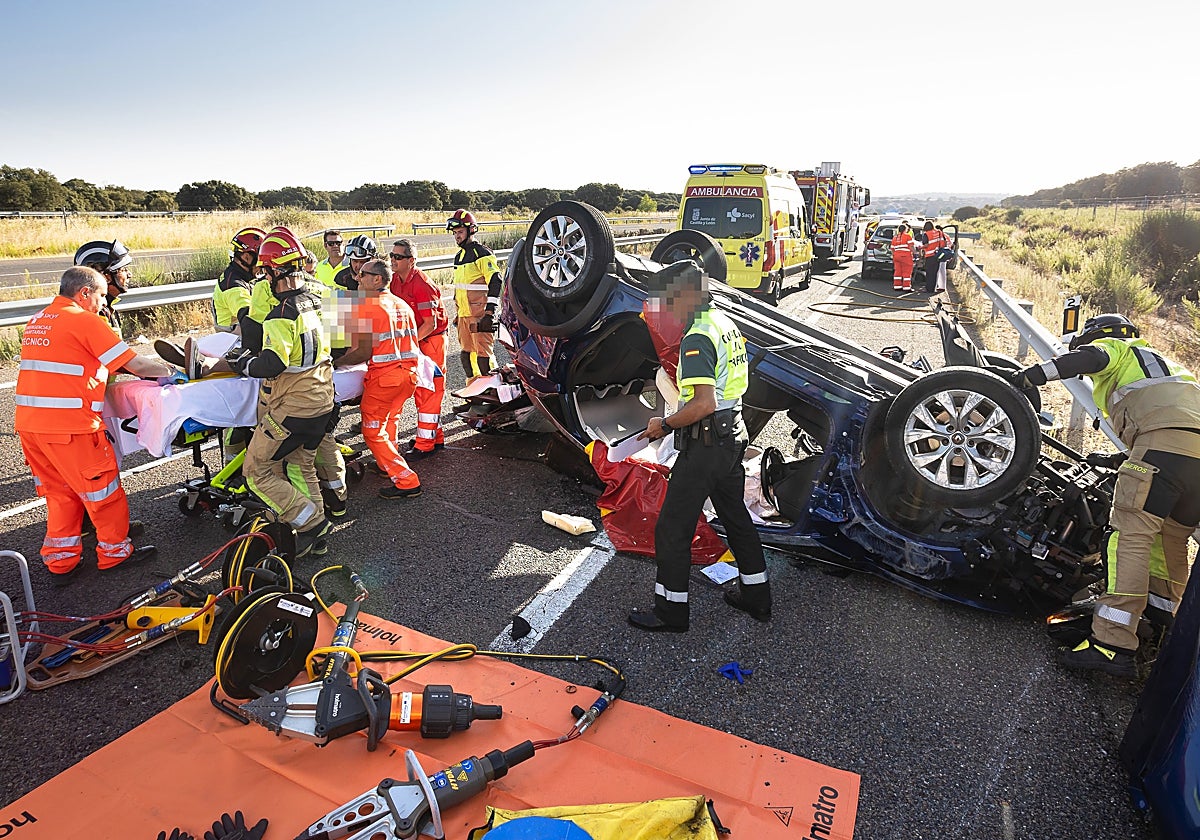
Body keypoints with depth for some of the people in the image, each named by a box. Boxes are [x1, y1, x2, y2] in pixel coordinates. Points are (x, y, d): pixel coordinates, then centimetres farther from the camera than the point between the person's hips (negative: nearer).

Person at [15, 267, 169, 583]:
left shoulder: (37, 321, 16)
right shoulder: (85, 320, -10)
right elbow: (136, 365, -11)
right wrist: (169, 370, 5)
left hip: (28, 423, 8)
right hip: (68, 426, -8)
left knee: (59, 492, 18)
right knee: (102, 490, 7)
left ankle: (60, 559, 25)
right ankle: (115, 550, 19)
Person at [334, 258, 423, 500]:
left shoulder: (366, 307, -10)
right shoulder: (402, 305, 13)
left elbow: (363, 352, -14)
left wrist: (336, 362, -2)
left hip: (384, 375, -8)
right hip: (410, 371, 8)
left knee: (372, 431, 4)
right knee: (389, 419, 28)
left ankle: (406, 481, 0)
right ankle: (388, 464, 43)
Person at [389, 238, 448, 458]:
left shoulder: (422, 285, -23)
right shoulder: (396, 280, 4)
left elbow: (430, 324, -23)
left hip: (432, 340, -9)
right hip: (415, 339, 9)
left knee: (429, 390, -5)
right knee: (420, 389, 14)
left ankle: (425, 444, 1)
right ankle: (435, 437, 25)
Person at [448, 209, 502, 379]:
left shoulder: (482, 254, -8)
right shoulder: (459, 255, 19)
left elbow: (495, 282, -15)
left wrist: (490, 313, -20)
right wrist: (458, 312, 26)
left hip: (480, 314, -9)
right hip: (464, 314, 9)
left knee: (483, 353, -10)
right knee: (466, 354, 13)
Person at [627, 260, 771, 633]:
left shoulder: (697, 338, -21)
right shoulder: (726, 323, 10)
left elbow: (704, 403, -29)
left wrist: (665, 425, -16)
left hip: (705, 444, -10)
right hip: (733, 433, 10)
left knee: (672, 528, 2)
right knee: (736, 516, 22)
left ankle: (670, 611, 14)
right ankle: (755, 595, 35)